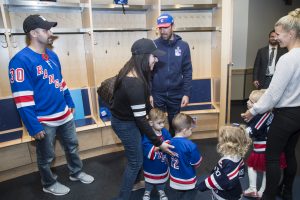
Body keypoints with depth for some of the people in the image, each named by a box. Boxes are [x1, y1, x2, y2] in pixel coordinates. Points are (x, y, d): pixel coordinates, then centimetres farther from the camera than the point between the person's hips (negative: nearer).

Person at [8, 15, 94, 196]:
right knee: (46, 157, 15)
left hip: (65, 115, 7)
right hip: (44, 121, -7)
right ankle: (49, 184, 41)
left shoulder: (52, 55, 5)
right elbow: (23, 99, -22)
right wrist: (34, 127, -20)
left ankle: (77, 173, 46)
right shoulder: (21, 60, -19)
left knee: (72, 146, 23)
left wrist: (70, 103, 17)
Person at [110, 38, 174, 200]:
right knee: (136, 161, 9)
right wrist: (158, 143, -20)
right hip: (125, 124, -9)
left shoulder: (131, 72, -5)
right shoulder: (135, 84, -34)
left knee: (138, 151, 28)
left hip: (123, 118, 9)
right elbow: (140, 119, -28)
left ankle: (134, 182, 52)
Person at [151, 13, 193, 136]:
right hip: (157, 93, -1)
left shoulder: (183, 46, 0)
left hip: (176, 94, 1)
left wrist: (186, 93, -6)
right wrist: (148, 93, -8)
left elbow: (187, 72, 0)